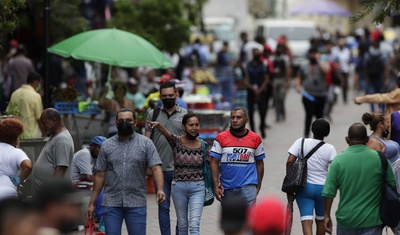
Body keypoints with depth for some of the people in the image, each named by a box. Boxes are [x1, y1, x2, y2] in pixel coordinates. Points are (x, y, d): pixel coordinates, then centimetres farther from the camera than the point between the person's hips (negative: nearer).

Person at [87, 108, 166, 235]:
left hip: (136, 204, -2)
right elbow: (100, 175, 9)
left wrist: (160, 190, -24)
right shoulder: (107, 145, 9)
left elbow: (156, 168, -6)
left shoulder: (146, 143, 3)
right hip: (110, 204, 2)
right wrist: (92, 203, 6)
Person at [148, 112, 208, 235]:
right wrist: (157, 125, -46)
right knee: (182, 224, 11)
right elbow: (167, 133, -25)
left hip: (197, 188, 0)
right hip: (179, 187, 1)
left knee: (194, 224, -12)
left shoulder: (203, 145, 1)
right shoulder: (177, 142, -4)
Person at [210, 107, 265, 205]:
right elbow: (214, 162, -1)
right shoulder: (221, 138, 1)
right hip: (226, 188, 2)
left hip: (248, 186, -2)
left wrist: (258, 186, 10)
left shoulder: (255, 138, 4)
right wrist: (216, 186, -7)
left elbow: (259, 163, 11)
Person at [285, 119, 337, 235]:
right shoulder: (330, 149, -6)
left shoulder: (301, 142, -4)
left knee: (306, 220, -7)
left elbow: (290, 162, -10)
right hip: (322, 187, 1)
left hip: (304, 186, -1)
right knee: (321, 219, 21)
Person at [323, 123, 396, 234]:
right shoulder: (379, 158, -6)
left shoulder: (339, 160, -7)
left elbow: (329, 193, -8)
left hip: (346, 220, 1)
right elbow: (392, 185, 3)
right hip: (372, 220, -1)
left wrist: (327, 216, 2)